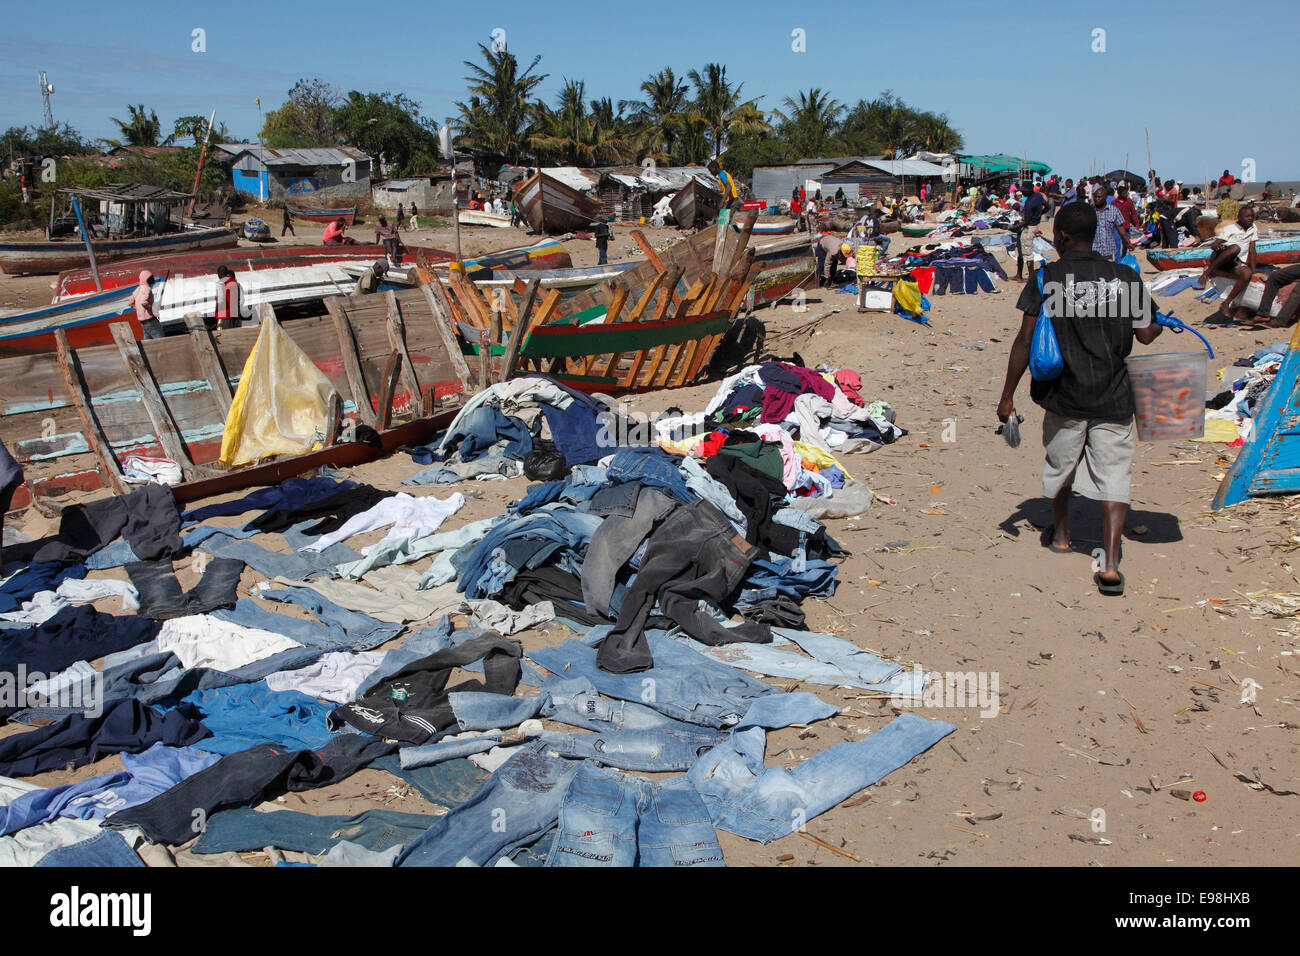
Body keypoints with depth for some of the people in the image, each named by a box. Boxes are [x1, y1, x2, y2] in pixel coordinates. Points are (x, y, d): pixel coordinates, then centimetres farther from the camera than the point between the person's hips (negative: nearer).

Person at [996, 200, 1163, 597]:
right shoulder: (1126, 278, -1)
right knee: (1113, 475, 2)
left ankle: (1060, 535, 43)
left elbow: (1025, 341, -9)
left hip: (1064, 394, 0)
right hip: (1114, 398, 1)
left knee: (1060, 465, 21)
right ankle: (1110, 565, -9)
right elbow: (1146, 335, 2)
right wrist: (1163, 324, 27)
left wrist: (1007, 396, -4)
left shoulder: (1047, 278, -6)